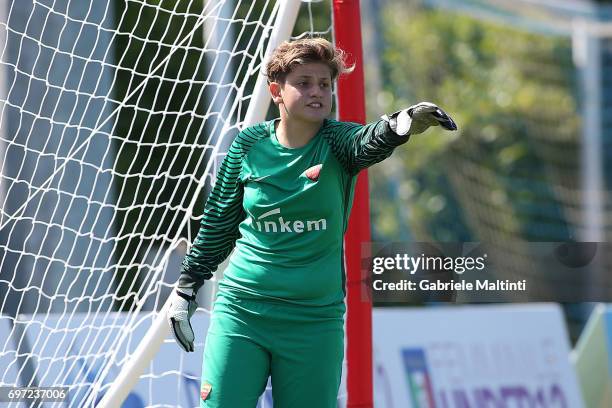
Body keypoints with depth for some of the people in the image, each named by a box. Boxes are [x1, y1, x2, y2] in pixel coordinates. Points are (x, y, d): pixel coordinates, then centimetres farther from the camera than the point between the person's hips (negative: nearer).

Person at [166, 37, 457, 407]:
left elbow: (369, 143, -30)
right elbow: (219, 222, 12)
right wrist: (187, 286, 16)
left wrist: (401, 125, -53)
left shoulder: (336, 142, -5)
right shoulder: (249, 144, 0)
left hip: (315, 320, -1)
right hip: (241, 309, 1)